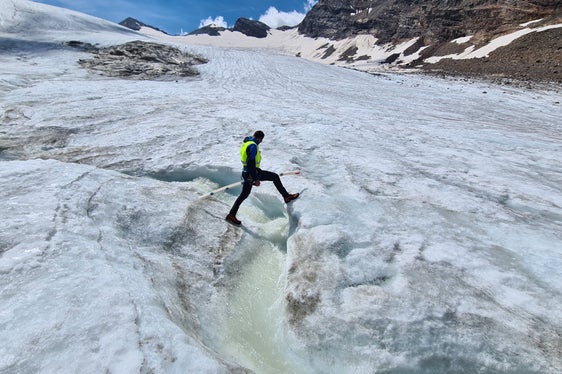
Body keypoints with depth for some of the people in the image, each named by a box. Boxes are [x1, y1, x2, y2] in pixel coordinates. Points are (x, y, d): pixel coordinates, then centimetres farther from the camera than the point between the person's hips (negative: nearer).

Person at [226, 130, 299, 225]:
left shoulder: (246, 143, 13)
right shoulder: (253, 146, -18)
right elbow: (251, 163, -25)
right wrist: (256, 179, -23)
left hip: (246, 172, 9)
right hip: (252, 172, -9)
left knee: (244, 194, 15)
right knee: (275, 176, 2)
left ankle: (231, 215, 19)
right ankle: (286, 196, 8)